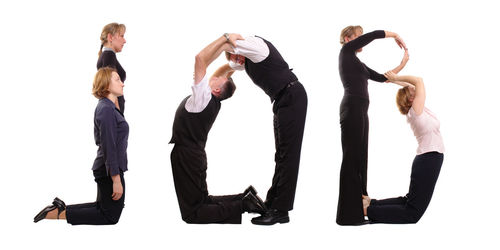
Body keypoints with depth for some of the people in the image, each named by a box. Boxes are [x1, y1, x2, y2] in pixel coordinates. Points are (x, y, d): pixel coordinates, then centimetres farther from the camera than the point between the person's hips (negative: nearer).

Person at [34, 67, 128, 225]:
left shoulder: (105, 107, 12)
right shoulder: (106, 109, -21)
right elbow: (109, 148, -24)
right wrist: (116, 179, -23)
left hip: (103, 169, 10)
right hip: (110, 170, -10)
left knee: (102, 208, 22)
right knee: (110, 216, 0)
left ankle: (61, 208, 18)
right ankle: (59, 214, -3)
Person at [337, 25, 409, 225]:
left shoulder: (357, 63, 25)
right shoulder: (346, 50, 1)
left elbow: (381, 78, 25)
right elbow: (374, 34, -6)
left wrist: (402, 65, 18)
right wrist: (395, 35, 9)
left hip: (360, 111, 10)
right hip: (352, 109, -10)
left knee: (360, 157, 10)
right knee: (351, 157, -10)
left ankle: (358, 208, 14)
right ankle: (347, 214, -8)